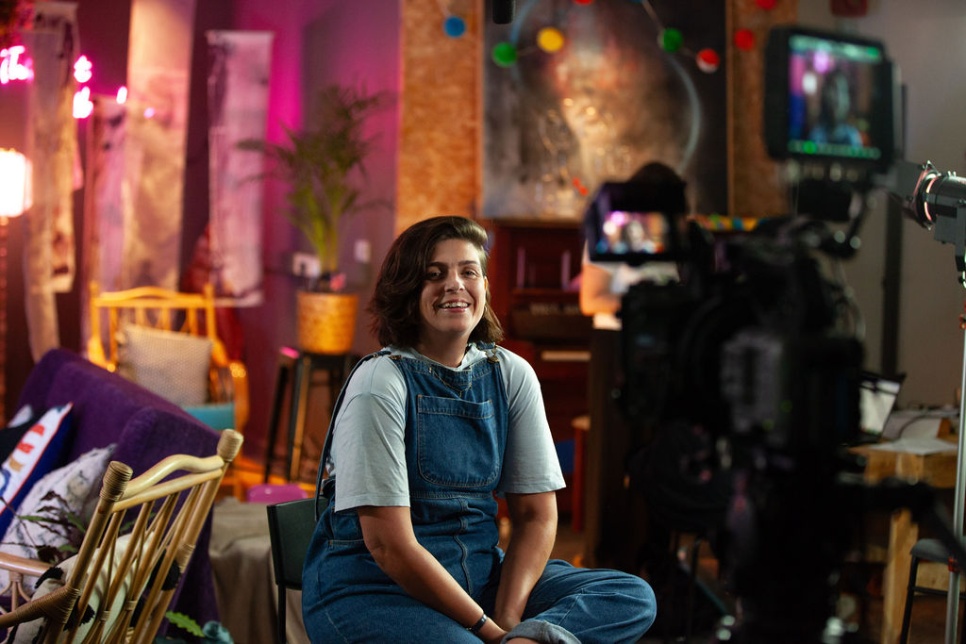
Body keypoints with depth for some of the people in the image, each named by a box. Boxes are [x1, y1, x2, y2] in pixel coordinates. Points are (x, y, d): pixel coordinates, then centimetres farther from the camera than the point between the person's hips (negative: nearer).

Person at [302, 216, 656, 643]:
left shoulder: (512, 375, 3)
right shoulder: (380, 383, -14)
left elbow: (536, 515, 3)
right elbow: (388, 545, -17)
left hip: (480, 571, 7)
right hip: (373, 586, -6)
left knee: (634, 597, -12)